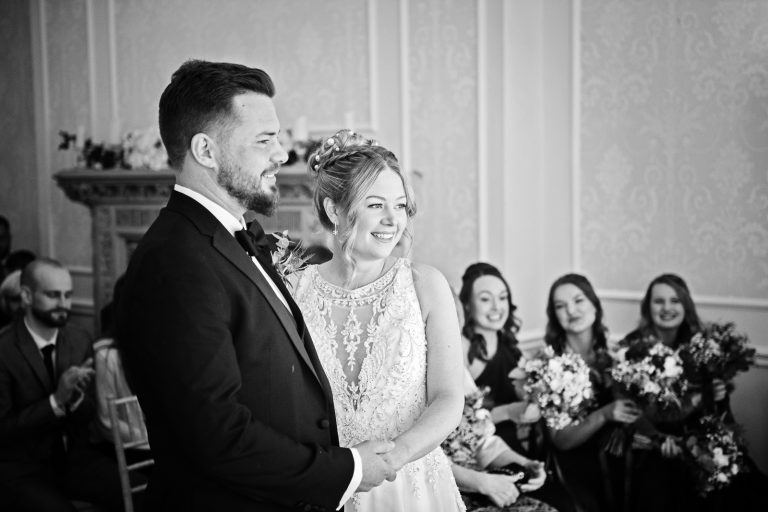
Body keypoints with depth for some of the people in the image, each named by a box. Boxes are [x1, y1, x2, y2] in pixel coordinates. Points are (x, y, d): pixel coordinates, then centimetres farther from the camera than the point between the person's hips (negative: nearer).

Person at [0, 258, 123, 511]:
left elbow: (88, 413, 5)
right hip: (23, 467, -4)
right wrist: (56, 401, -25)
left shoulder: (80, 339, 1)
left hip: (75, 455, 4)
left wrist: (76, 397, -17)